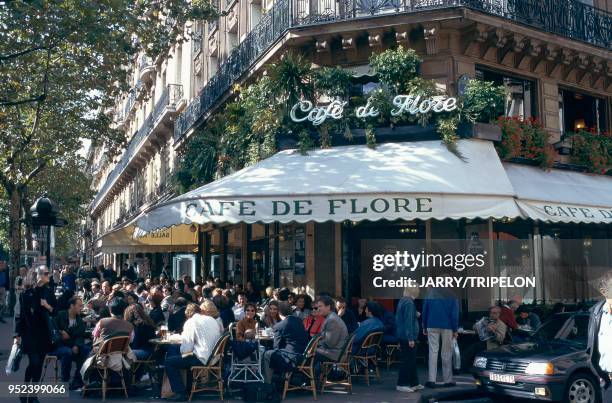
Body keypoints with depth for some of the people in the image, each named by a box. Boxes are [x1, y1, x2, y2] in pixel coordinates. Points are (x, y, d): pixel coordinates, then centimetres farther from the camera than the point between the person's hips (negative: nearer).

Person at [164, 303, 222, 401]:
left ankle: (180, 393, 3)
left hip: (202, 359, -8)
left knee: (168, 362, 4)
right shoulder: (212, 320, 13)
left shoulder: (191, 322, -7)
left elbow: (185, 349, -13)